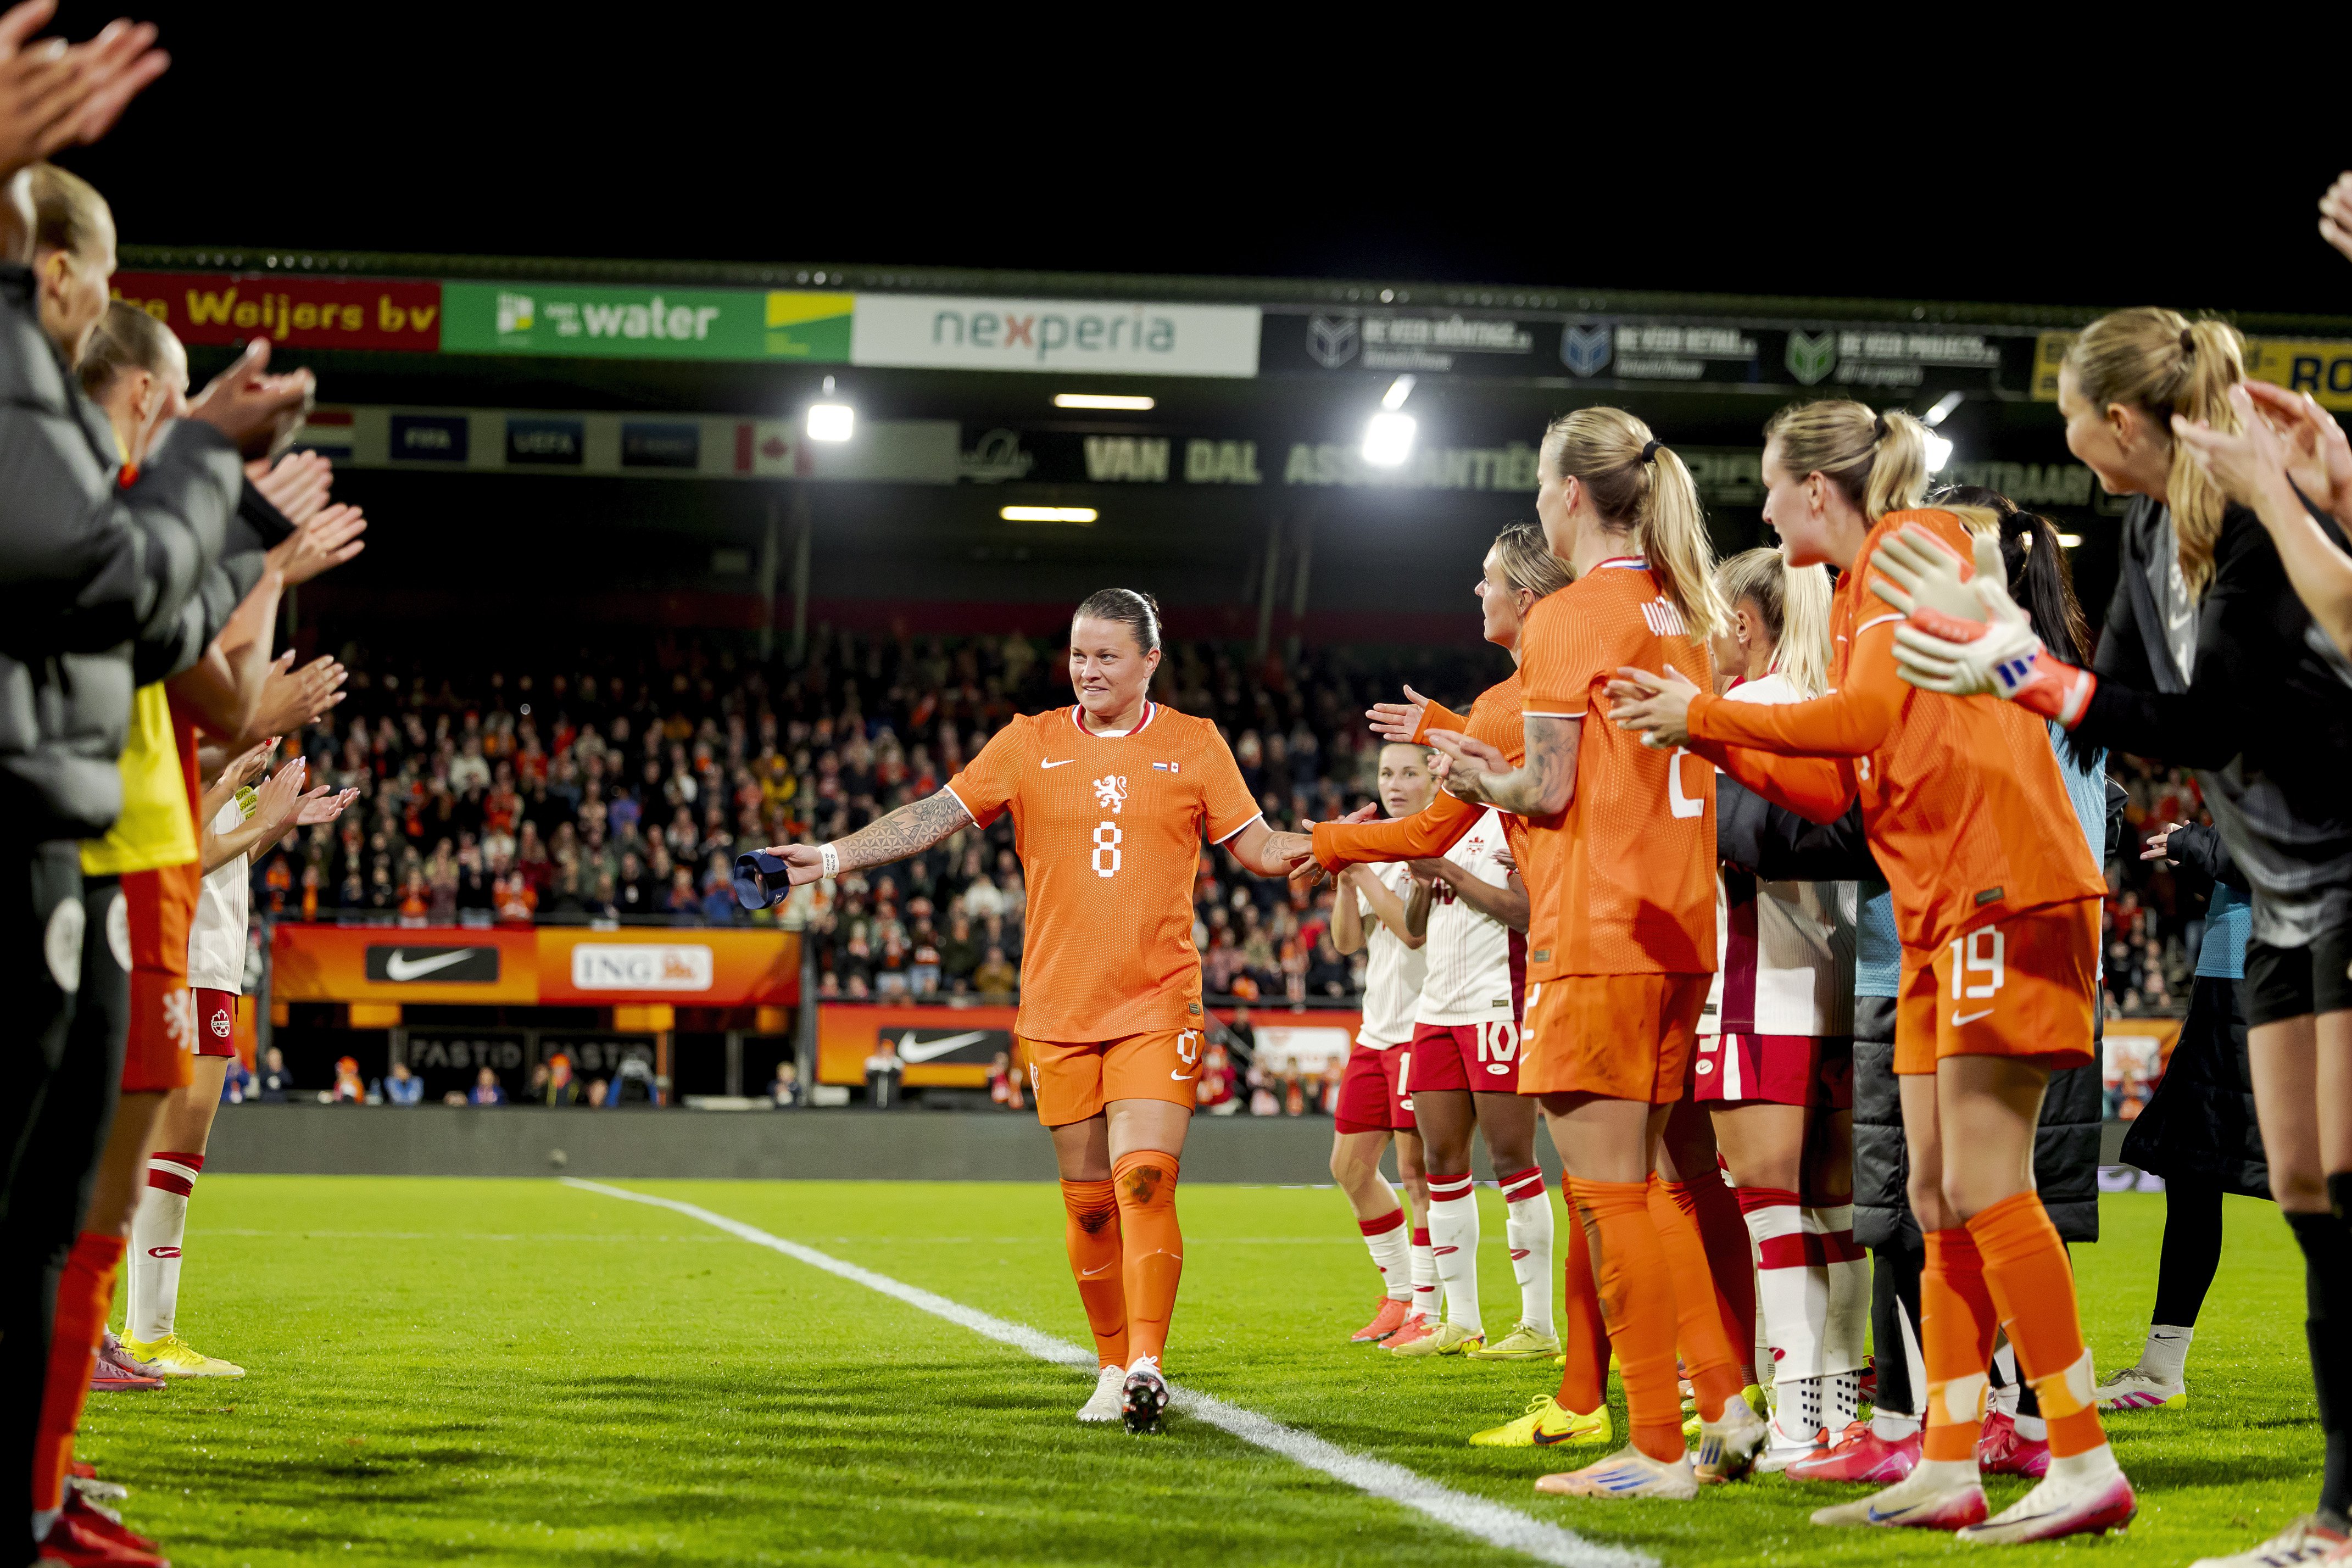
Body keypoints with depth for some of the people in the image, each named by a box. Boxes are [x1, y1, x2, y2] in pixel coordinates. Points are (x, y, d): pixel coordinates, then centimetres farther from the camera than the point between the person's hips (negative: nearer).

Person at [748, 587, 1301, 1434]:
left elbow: (1259, 849, 7)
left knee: (1144, 1179, -17)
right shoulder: (1029, 744, 7)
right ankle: (1113, 1364, 17)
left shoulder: (1194, 744, 6)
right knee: (1088, 1202, 4)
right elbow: (934, 815, 4)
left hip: (1157, 1005, -2)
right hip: (1058, 1008, 2)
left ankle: (1147, 1365, -19)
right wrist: (829, 856, -5)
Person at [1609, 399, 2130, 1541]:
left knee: (1983, 1189, -12)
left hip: (2004, 890, -10)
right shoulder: (1854, 595, 21)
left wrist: (1708, 714, -9)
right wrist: (1711, 741, 15)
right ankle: (1948, 1469, 8)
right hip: (1941, 909, 10)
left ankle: (2086, 1465, -11)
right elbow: (1834, 790, 19)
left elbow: (1866, 716, -18)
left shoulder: (1914, 547, -6)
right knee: (1939, 1199, 7)